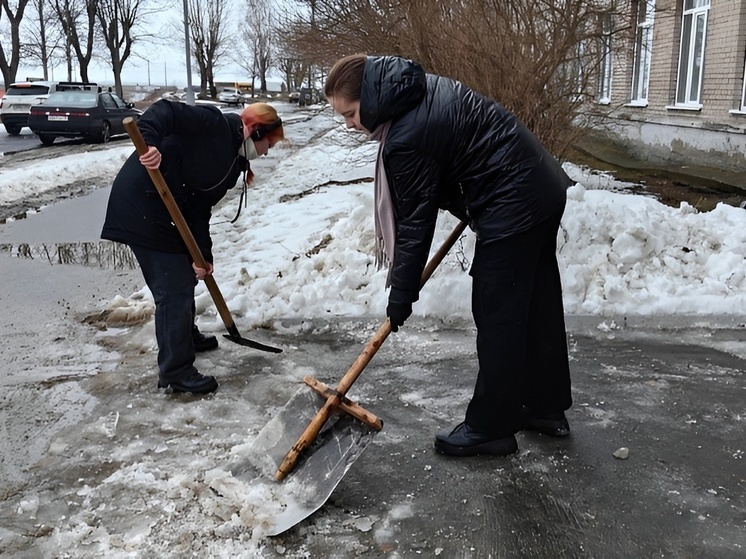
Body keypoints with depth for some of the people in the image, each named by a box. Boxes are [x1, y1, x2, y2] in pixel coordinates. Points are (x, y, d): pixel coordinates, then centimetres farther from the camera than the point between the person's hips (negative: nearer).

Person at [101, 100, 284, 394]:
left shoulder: (233, 162, 13)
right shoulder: (214, 123, -11)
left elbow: (200, 207, 8)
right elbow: (164, 110, -23)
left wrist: (203, 255, -1)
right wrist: (148, 142, -41)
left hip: (166, 211, 10)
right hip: (142, 206, -10)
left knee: (184, 275, 25)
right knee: (174, 289, -6)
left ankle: (186, 335, 48)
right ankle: (175, 371, 5)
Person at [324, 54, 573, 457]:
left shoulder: (407, 137, -21)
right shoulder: (421, 88, 8)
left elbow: (415, 221, -16)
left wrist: (401, 296, -6)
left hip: (512, 206, -10)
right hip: (546, 187, 10)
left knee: (496, 316, -2)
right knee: (537, 304, 16)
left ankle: (491, 427, 10)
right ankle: (547, 407, 30)